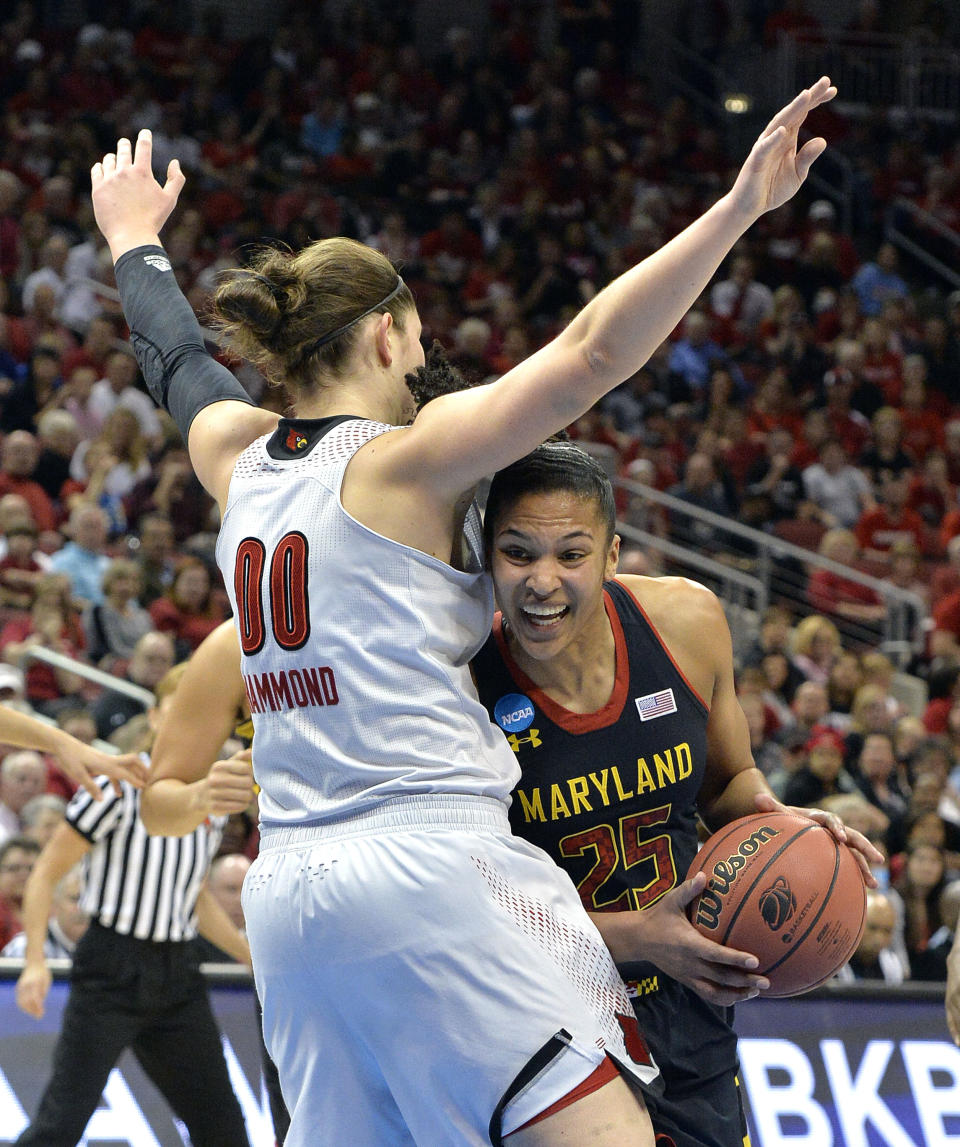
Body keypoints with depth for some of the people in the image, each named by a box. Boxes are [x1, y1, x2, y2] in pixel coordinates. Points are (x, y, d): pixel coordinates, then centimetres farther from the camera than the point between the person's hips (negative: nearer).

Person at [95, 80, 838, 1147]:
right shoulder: (403, 459, -4)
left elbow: (176, 360, 35)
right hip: (430, 861, -8)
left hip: (289, 887, 8)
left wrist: (135, 239, 54)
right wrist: (739, 208, -20)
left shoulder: (239, 463, 13)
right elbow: (593, 350, -15)